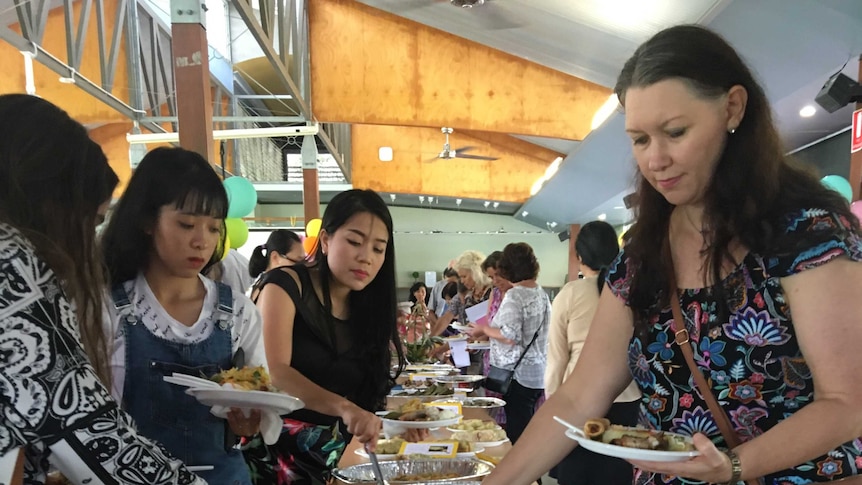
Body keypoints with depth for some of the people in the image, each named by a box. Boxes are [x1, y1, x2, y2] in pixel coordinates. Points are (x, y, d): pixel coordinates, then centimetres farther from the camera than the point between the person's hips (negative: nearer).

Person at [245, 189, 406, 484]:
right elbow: (273, 372, -25)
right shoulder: (286, 285, -12)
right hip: (271, 452, -5)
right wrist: (344, 408, -38)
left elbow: (365, 392, 0)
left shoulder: (368, 310, 4)